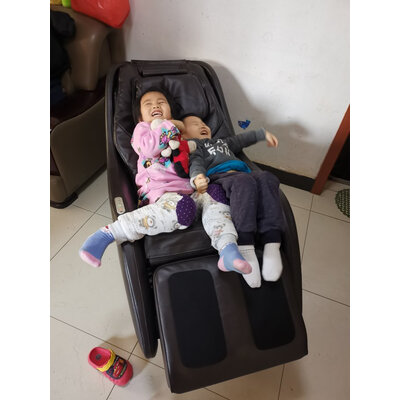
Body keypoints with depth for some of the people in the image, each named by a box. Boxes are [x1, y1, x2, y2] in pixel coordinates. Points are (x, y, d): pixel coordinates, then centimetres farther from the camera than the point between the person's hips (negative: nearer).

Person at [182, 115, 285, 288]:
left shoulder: (222, 141, 48)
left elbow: (242, 139, 60)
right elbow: (196, 162, 3)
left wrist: (263, 134, 57)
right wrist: (198, 176, -19)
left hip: (243, 171, 6)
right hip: (220, 176, -6)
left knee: (267, 179, -27)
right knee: (244, 182, -39)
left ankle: (272, 244, -38)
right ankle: (245, 246, -44)